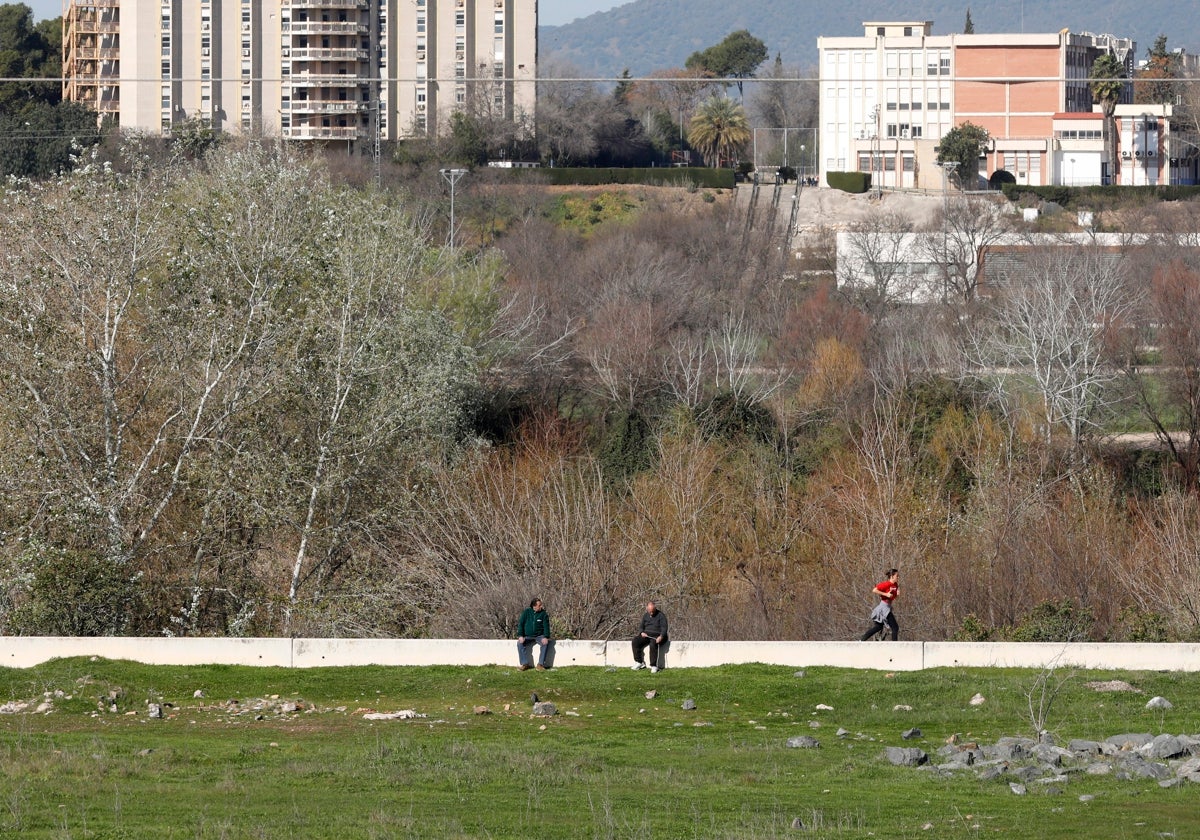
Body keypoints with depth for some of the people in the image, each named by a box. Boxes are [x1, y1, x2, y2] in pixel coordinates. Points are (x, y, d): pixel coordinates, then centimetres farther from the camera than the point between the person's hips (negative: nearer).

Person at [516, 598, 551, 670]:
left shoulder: (543, 613, -3)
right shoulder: (527, 612, -2)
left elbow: (546, 626, -6)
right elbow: (521, 624, -2)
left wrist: (546, 637, -21)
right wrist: (520, 636, -14)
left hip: (539, 636, -1)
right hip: (528, 636, 1)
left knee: (545, 643, -31)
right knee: (519, 643, -26)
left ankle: (540, 664, -25)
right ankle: (524, 664, -21)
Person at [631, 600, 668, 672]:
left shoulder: (661, 615, -3)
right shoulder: (645, 616, 13)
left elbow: (664, 628, -11)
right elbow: (641, 627, 16)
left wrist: (661, 636, -29)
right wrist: (642, 633, -8)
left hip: (658, 636, -5)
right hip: (646, 635, 5)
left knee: (653, 644, -38)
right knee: (635, 641, -22)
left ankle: (654, 666, -30)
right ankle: (639, 662, -16)